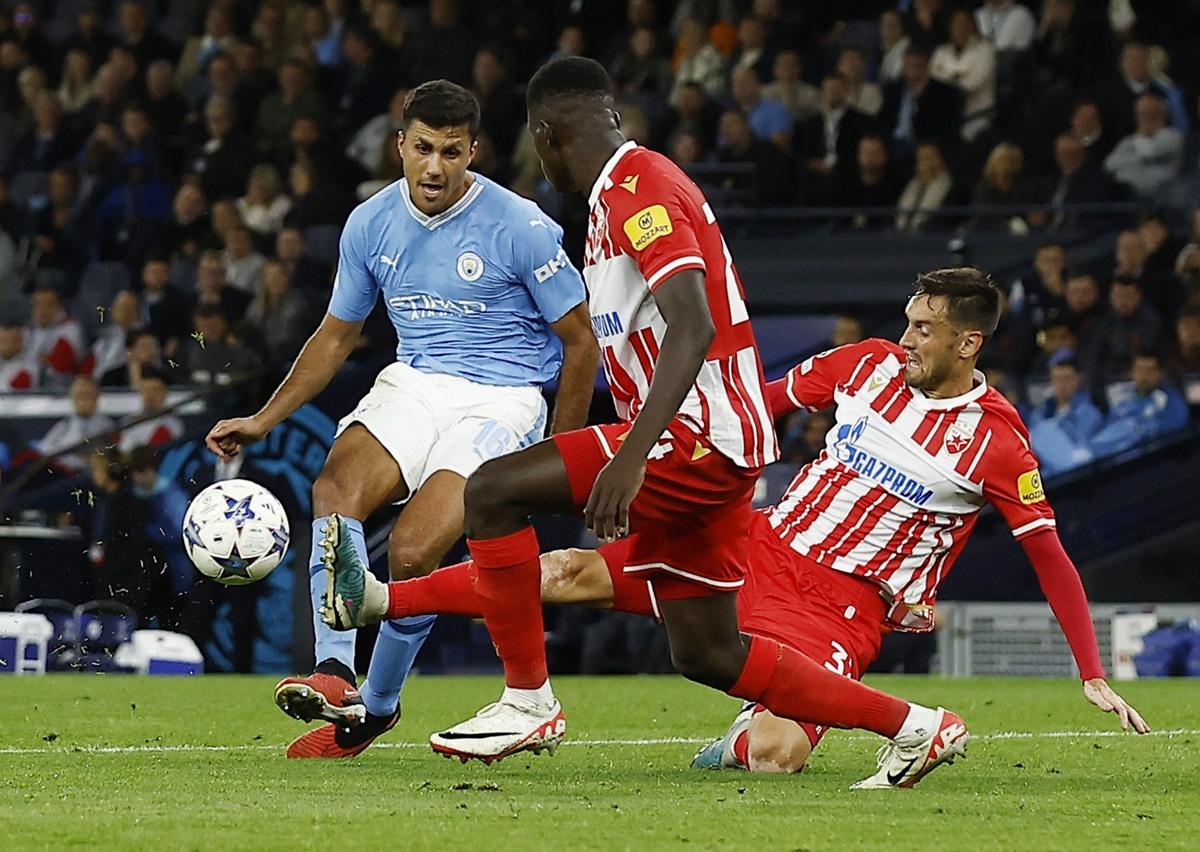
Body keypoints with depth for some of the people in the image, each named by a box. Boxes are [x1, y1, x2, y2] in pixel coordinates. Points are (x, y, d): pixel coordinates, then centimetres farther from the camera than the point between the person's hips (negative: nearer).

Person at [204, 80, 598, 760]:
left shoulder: (520, 228, -10)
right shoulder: (372, 225, 4)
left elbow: (580, 341, 0)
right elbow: (337, 335, 18)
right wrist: (264, 421, 12)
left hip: (500, 401, -4)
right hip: (411, 385, 4)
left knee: (413, 551, -25)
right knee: (336, 488, -29)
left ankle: (378, 703, -3)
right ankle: (336, 675, -37)